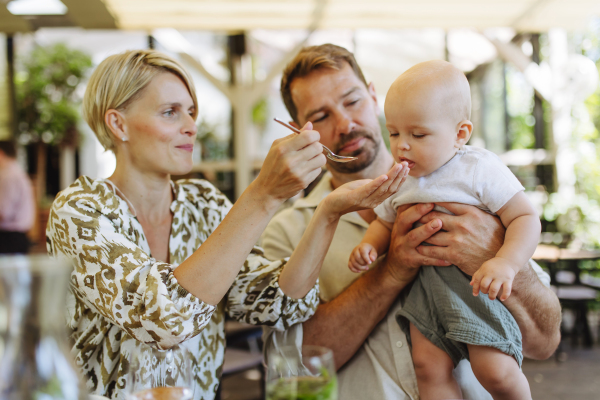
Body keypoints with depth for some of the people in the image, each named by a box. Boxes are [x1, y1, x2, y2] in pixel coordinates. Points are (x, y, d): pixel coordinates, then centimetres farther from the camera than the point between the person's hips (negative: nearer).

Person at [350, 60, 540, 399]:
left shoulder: (481, 168, -11)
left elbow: (526, 218, -14)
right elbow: (385, 222, 21)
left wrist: (506, 264, -30)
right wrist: (369, 245, -2)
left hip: (479, 283, -5)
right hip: (427, 282, 5)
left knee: (495, 371, -15)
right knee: (429, 367, -6)